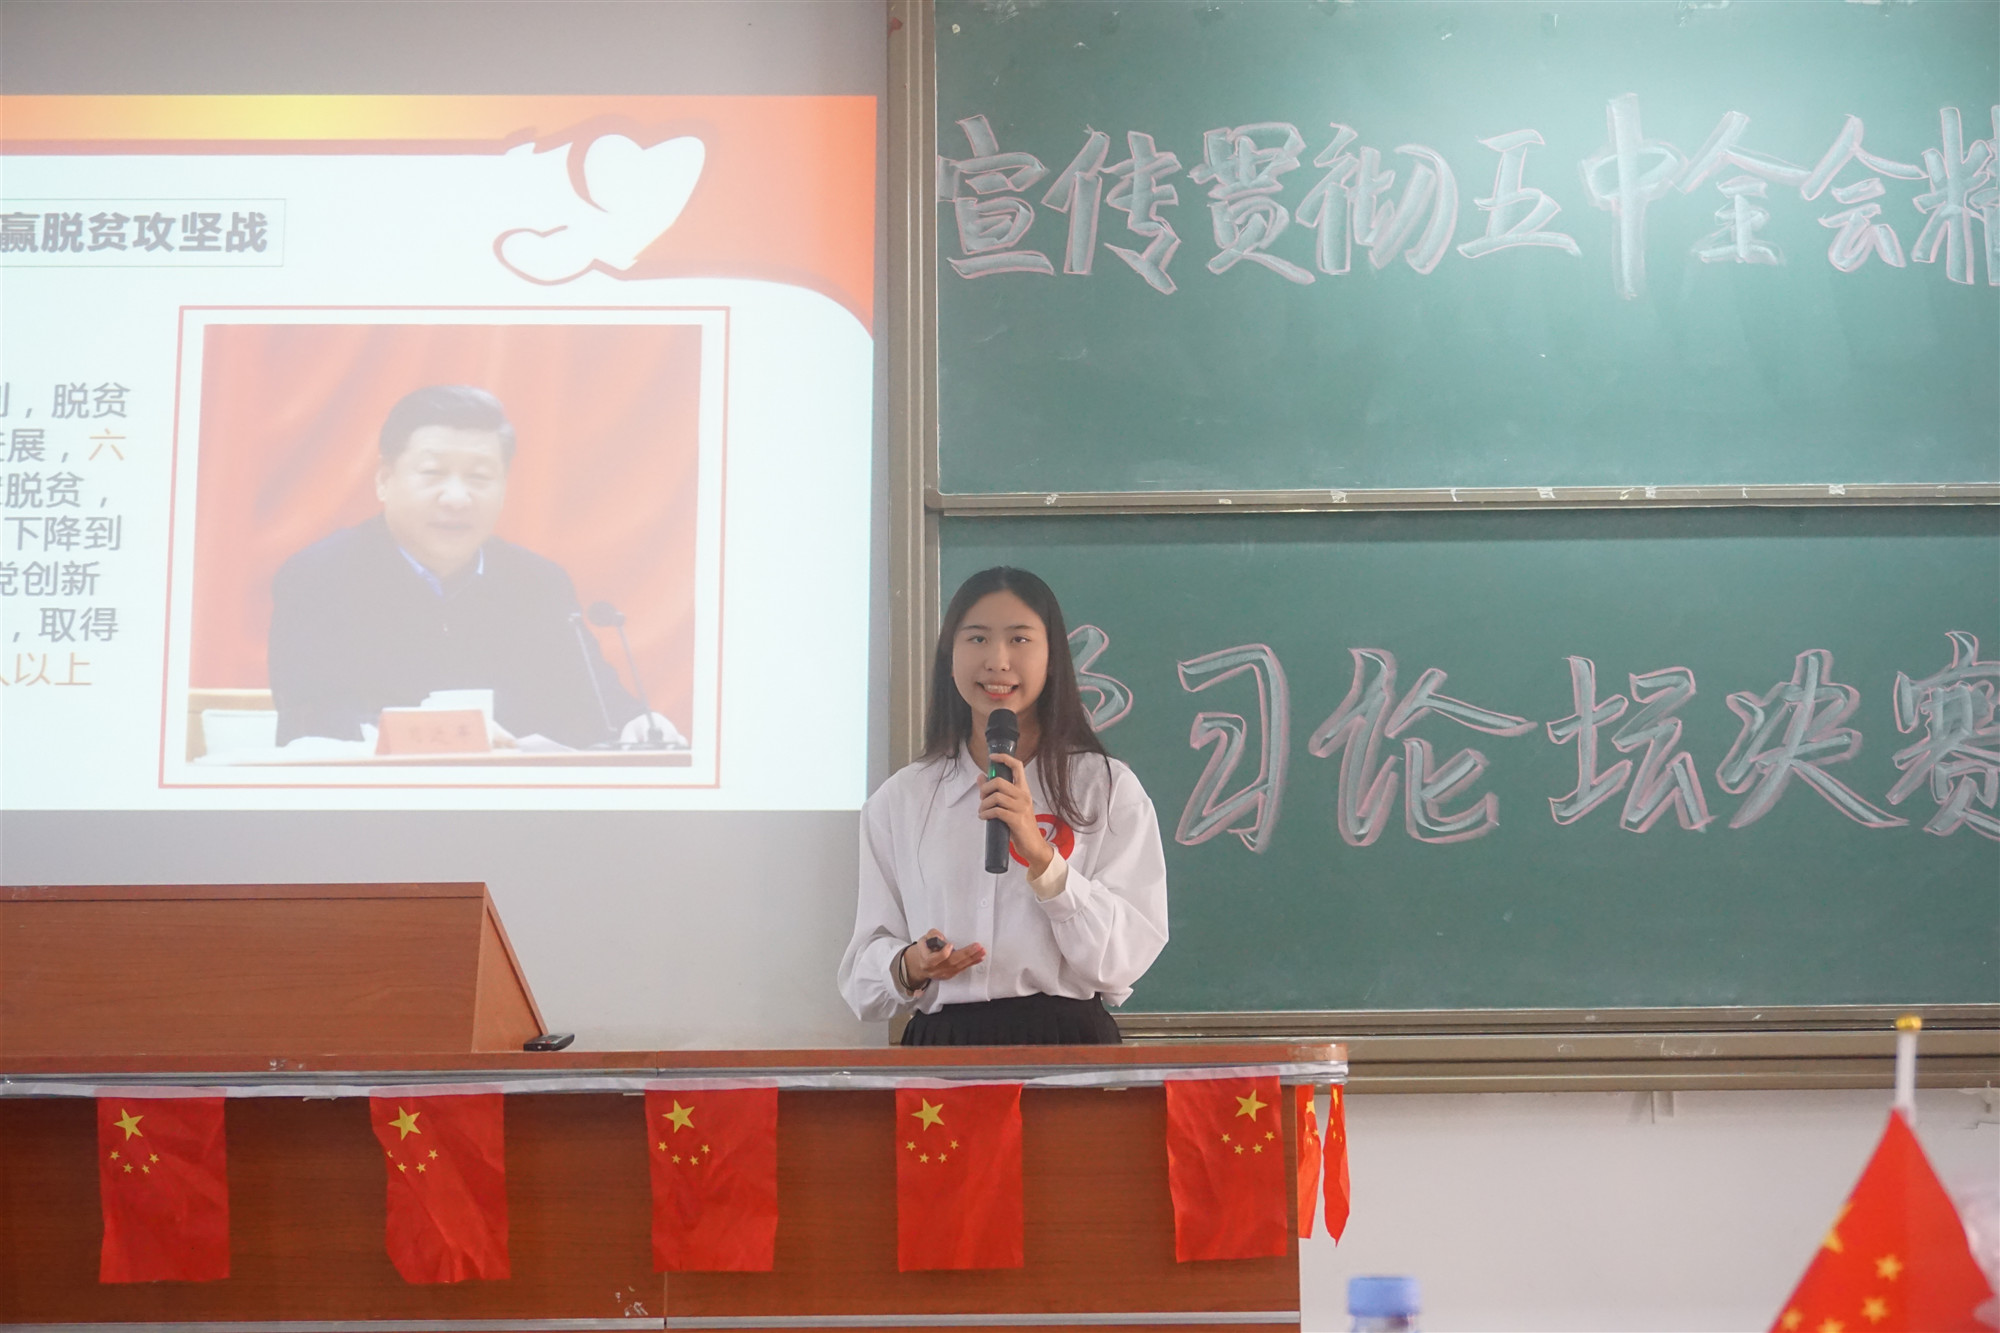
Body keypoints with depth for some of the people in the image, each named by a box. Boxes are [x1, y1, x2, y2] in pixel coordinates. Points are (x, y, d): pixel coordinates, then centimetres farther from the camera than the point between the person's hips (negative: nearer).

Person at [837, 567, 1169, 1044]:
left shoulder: (1108, 789, 7)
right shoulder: (898, 802, 13)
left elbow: (1126, 959, -2)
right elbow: (863, 968, 13)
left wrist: (1041, 856, -12)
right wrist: (908, 967, -8)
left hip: (1068, 1042, -2)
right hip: (941, 1041, 2)